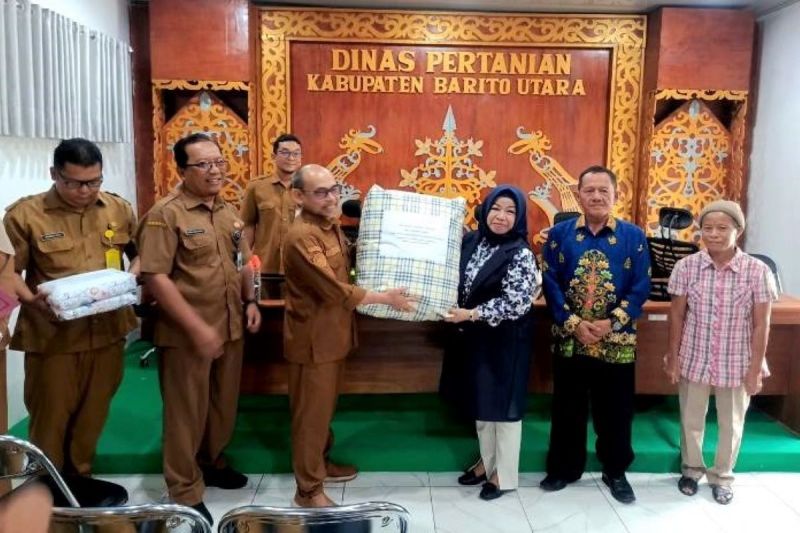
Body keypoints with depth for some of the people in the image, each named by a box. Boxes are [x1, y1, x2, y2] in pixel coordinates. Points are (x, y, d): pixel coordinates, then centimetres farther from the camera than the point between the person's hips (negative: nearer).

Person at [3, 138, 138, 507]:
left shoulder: (118, 209, 4)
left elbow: (141, 253, 14)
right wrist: (39, 303, -22)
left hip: (107, 330, 4)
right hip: (52, 335, -3)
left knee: (93, 412, 17)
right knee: (50, 416, 10)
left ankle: (78, 478, 37)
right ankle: (49, 490, 31)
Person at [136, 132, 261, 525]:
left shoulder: (229, 212, 9)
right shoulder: (166, 214, -14)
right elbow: (155, 277, -19)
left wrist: (250, 302, 6)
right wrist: (197, 327, -22)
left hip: (231, 327, 7)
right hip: (187, 333, -7)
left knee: (224, 404, 20)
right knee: (186, 411, 7)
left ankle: (212, 462, 42)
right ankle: (186, 493, 23)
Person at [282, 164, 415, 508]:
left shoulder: (331, 225, 7)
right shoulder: (302, 237, -24)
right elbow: (335, 290, -27)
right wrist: (385, 298, -19)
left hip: (333, 334, 9)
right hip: (313, 339, -9)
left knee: (325, 406, 22)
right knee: (311, 413, 3)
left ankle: (321, 463, 40)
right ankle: (308, 490, 17)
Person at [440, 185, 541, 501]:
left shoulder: (520, 254, -16)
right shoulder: (471, 241, 3)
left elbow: (516, 304, -21)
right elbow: (459, 282, 15)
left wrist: (471, 315, -21)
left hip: (505, 341, -6)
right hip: (475, 337, 7)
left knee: (503, 403, 6)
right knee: (480, 401, 18)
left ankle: (505, 475, 22)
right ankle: (488, 461, 37)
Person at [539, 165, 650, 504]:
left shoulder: (634, 237, 0)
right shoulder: (559, 233, 0)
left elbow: (641, 287, -4)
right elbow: (550, 283, -4)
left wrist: (611, 323, -14)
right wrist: (573, 323, -13)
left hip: (617, 342, 0)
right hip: (569, 340, 1)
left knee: (616, 410, 11)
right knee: (567, 408, 12)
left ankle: (616, 472, 30)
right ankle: (564, 468, 29)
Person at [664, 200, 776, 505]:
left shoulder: (758, 271, -11)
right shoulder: (686, 267, -9)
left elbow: (761, 324, -7)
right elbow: (677, 315, -2)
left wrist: (756, 368, -7)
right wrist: (673, 357, -2)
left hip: (737, 364, 0)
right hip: (694, 360, 1)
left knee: (732, 424, 16)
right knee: (691, 420, 16)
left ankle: (722, 477, 38)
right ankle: (691, 469, 40)